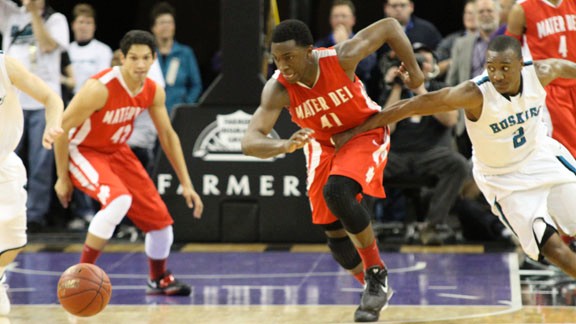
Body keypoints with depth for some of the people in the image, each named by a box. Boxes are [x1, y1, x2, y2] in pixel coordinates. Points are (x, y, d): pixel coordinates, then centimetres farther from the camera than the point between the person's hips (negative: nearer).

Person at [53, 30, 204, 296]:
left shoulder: (154, 92, -10)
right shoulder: (100, 88, -30)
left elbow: (167, 135, 5)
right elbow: (61, 127, -23)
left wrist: (186, 184, 3)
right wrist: (62, 178, -16)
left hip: (117, 152, 7)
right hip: (82, 152, -7)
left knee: (159, 218, 4)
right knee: (119, 199, -33)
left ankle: (159, 280, 32)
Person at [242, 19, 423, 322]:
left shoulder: (342, 58, -30)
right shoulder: (277, 89, -26)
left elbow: (389, 26, -16)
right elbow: (249, 142, -36)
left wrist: (413, 70, -13)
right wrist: (284, 145, -55)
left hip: (364, 133, -4)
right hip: (323, 144, 4)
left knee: (336, 192, -31)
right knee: (334, 232, 4)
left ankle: (377, 274, -15)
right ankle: (374, 288, 30)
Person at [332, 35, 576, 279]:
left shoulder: (540, 73, -18)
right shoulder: (475, 94, -31)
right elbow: (412, 106, -30)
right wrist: (356, 131, -29)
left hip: (542, 156, 4)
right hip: (503, 179, -4)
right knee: (553, 248, -12)